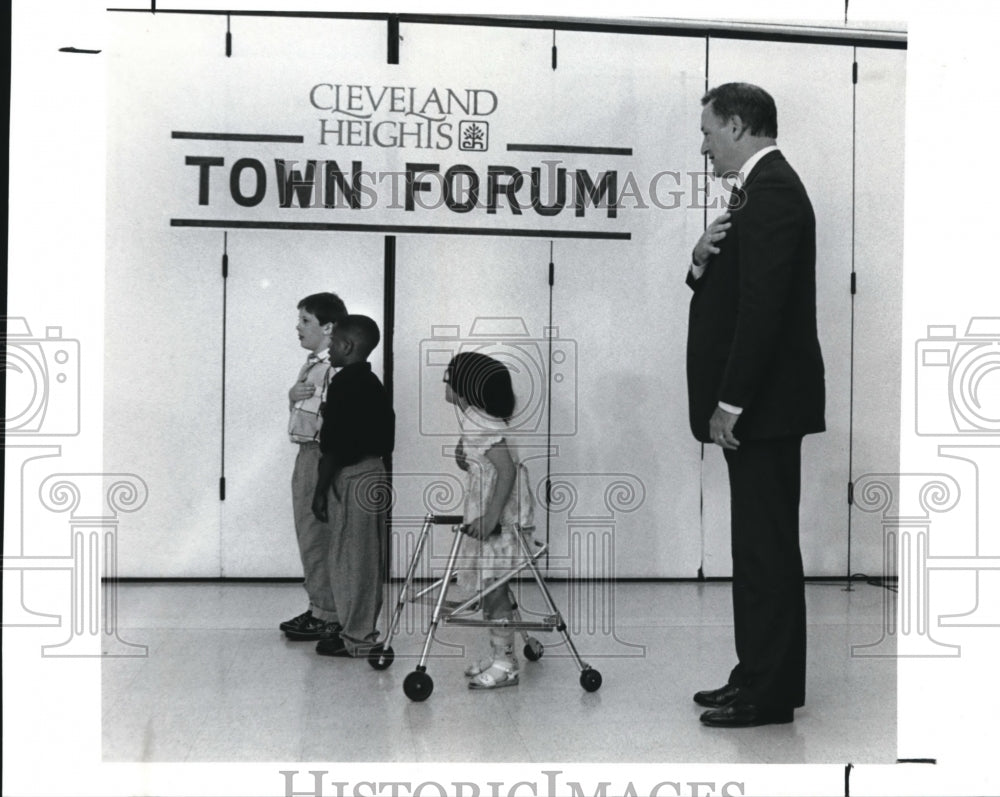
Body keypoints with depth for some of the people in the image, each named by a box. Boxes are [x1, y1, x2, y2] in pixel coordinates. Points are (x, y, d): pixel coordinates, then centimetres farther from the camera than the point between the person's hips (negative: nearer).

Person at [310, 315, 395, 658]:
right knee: (367, 557, 14)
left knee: (348, 557, -3)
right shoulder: (372, 382, 12)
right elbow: (386, 433, 16)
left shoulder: (344, 383, -15)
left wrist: (321, 489, -15)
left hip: (351, 477, -9)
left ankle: (355, 638, 2)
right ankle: (365, 629, 22)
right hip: (375, 473, 9)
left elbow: (333, 442, -19)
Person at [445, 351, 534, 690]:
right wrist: (478, 515, 22)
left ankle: (504, 664, -3)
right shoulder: (476, 421, 12)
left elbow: (507, 469, -24)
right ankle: (499, 653, 20)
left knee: (493, 584, -8)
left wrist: (491, 516, -27)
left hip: (501, 518, -10)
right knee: (491, 585, 13)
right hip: (489, 516, 10)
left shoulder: (483, 426, -18)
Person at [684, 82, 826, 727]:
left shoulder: (771, 190, -15)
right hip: (757, 406, 11)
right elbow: (730, 292, 20)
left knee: (766, 546, -4)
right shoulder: (762, 188, 18)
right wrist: (704, 258, -2)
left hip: (764, 406, -11)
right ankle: (760, 676, 24)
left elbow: (763, 305, -23)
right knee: (761, 545, 14)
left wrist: (730, 403, -22)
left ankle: (770, 694, 4)